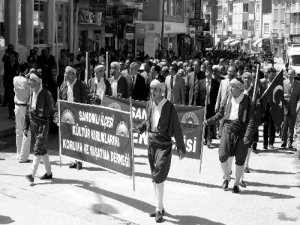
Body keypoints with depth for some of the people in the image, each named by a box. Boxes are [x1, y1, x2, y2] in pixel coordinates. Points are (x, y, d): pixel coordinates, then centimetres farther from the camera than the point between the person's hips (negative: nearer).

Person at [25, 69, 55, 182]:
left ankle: (32, 173, -14)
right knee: (42, 149, 13)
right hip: (33, 124, 7)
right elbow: (28, 111, 14)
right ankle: (48, 172, 24)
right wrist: (26, 127, 13)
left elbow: (51, 111, -6)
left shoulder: (46, 94, -11)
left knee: (38, 149, -11)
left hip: (43, 124, -7)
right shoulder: (32, 93, 9)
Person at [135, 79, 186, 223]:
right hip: (151, 143, 6)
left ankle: (159, 209, -3)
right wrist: (139, 129, 10)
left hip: (164, 145, -6)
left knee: (159, 177, -12)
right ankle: (160, 208, 24)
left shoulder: (169, 107, -13)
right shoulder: (149, 104, 4)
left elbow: (176, 128, -9)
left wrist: (181, 148, -8)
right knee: (154, 178, 12)